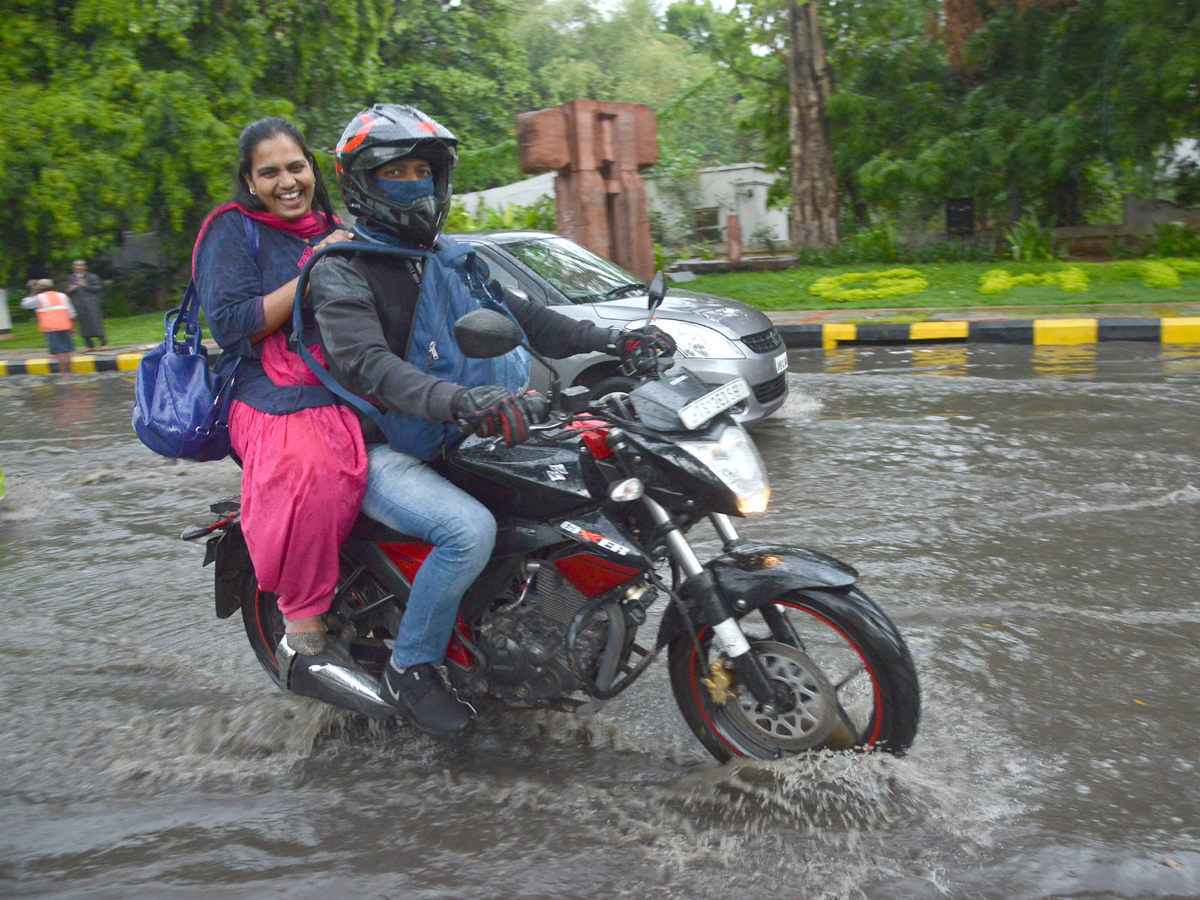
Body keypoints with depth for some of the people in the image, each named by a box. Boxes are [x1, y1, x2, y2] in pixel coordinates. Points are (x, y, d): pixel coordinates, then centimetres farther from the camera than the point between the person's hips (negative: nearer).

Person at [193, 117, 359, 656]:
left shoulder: (332, 231, 22)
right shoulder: (233, 231, 3)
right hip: (273, 403, -6)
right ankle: (302, 611, -16)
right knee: (314, 472, -37)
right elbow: (232, 325, -11)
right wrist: (313, 273, -13)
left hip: (342, 394, 7)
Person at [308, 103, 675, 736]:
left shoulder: (453, 258, 15)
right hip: (384, 453, -8)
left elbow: (519, 316, 17)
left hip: (456, 442, 8)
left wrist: (610, 340, 3)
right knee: (469, 528, -33)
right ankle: (410, 667, -10)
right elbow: (365, 364, -27)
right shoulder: (341, 272, -10)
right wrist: (456, 400, -45)